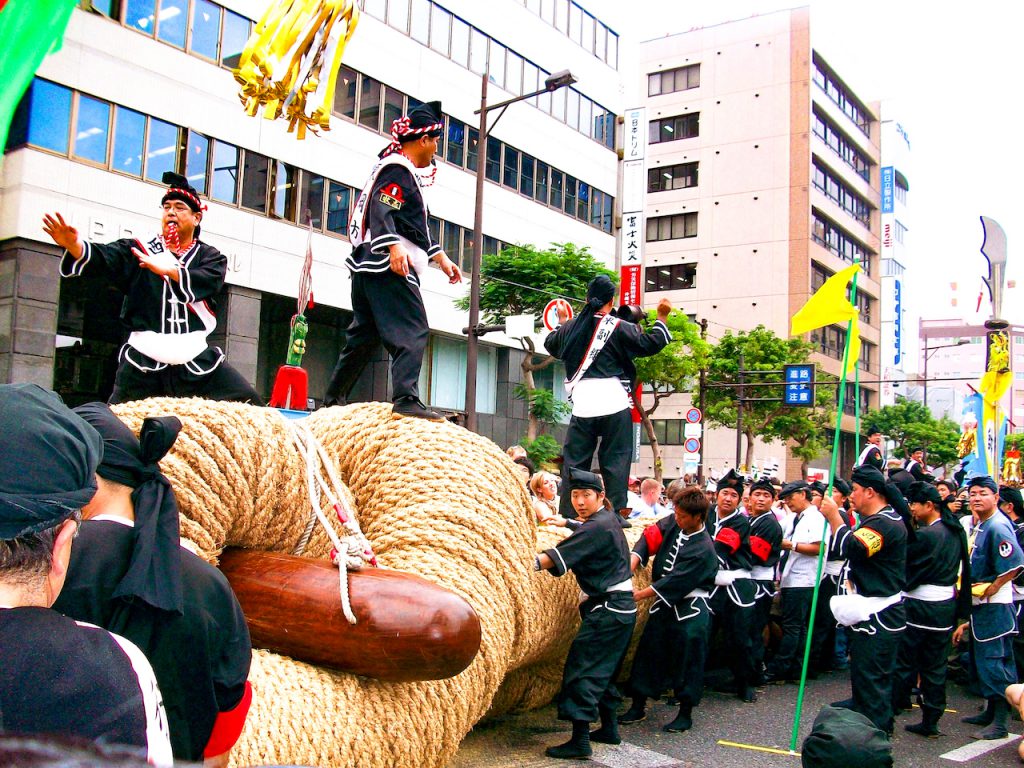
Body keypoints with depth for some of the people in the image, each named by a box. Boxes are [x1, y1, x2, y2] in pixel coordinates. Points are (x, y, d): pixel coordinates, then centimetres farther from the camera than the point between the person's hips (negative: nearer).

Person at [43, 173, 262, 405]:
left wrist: (166, 269, -28)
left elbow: (206, 282, -12)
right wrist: (73, 245, -29)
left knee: (250, 406, -10)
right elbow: (102, 256, -8)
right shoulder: (138, 250, 9)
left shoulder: (211, 257, 9)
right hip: (143, 362, 0)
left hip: (196, 361, 0)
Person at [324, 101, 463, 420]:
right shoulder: (398, 169, -7)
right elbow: (381, 211, -22)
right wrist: (394, 246, -35)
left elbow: (417, 226, 31)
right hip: (389, 267, -11)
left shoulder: (397, 169, 26)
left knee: (363, 334, 15)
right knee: (413, 331, -13)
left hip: (368, 267, 11)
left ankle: (333, 399, 21)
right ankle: (406, 399, -22)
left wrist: (441, 258, 33)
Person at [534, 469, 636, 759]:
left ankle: (580, 740, -10)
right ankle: (609, 728, 27)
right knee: (603, 670, 18)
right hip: (621, 606, 10)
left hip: (608, 609, -10)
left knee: (582, 668, -10)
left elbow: (560, 557, -24)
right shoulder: (608, 518, 13)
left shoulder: (596, 527, -17)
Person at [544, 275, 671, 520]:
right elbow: (650, 345, -2)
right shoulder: (619, 328, -5)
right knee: (616, 460, 4)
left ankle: (568, 514, 9)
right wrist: (662, 317, 9)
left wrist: (562, 321, 42)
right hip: (614, 403, -3)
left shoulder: (571, 327, 7)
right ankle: (617, 512, 2)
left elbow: (551, 345, 26)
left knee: (574, 460, 9)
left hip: (582, 405, 3)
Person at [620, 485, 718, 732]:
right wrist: (630, 566, -21)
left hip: (690, 610, -6)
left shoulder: (703, 549, -21)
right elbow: (649, 538, -3)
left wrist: (638, 595, -22)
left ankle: (685, 714, 16)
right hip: (664, 603, 6)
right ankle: (638, 707, 21)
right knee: (648, 652, 9)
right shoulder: (672, 523, -2)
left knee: (687, 659, 0)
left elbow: (675, 582, -23)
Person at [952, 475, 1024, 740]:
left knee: (994, 662, -6)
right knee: (981, 661, 17)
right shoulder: (980, 526, 13)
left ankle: (1000, 722, 0)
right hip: (980, 604, 10)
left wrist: (990, 589, -19)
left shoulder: (998, 526, -17)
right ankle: (991, 712, 29)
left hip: (995, 606, -10)